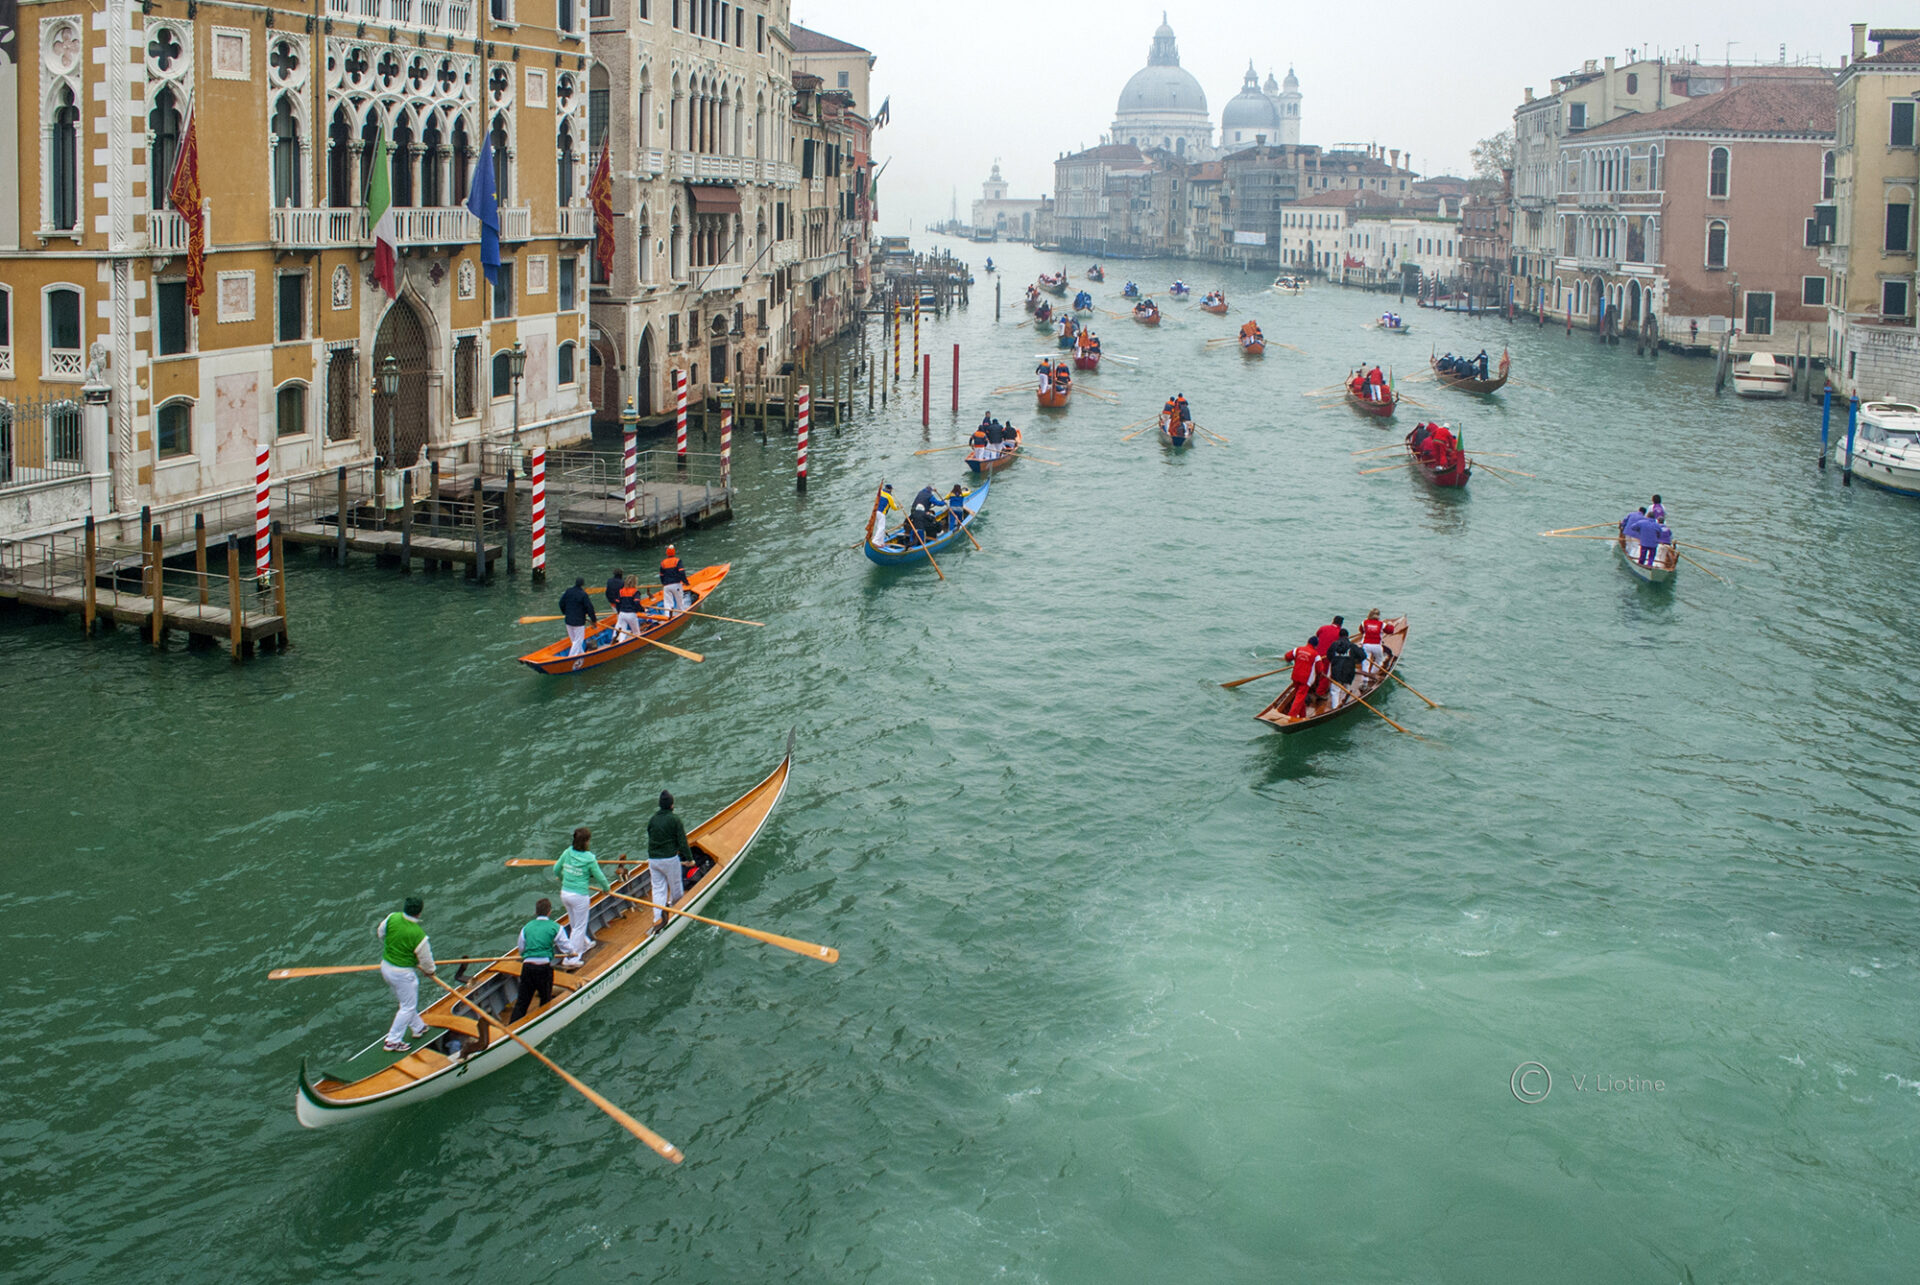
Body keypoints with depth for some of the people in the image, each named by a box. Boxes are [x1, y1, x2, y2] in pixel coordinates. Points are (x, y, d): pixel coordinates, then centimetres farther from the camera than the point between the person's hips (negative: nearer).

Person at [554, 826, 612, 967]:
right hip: (580, 896, -6)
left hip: (565, 893, 6)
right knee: (579, 927, 8)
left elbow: (556, 870, 8)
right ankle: (571, 959, 11)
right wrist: (607, 888, 12)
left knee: (574, 923, 25)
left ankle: (585, 944, 49)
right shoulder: (589, 859, -18)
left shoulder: (567, 853, -4)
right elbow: (599, 877, -9)